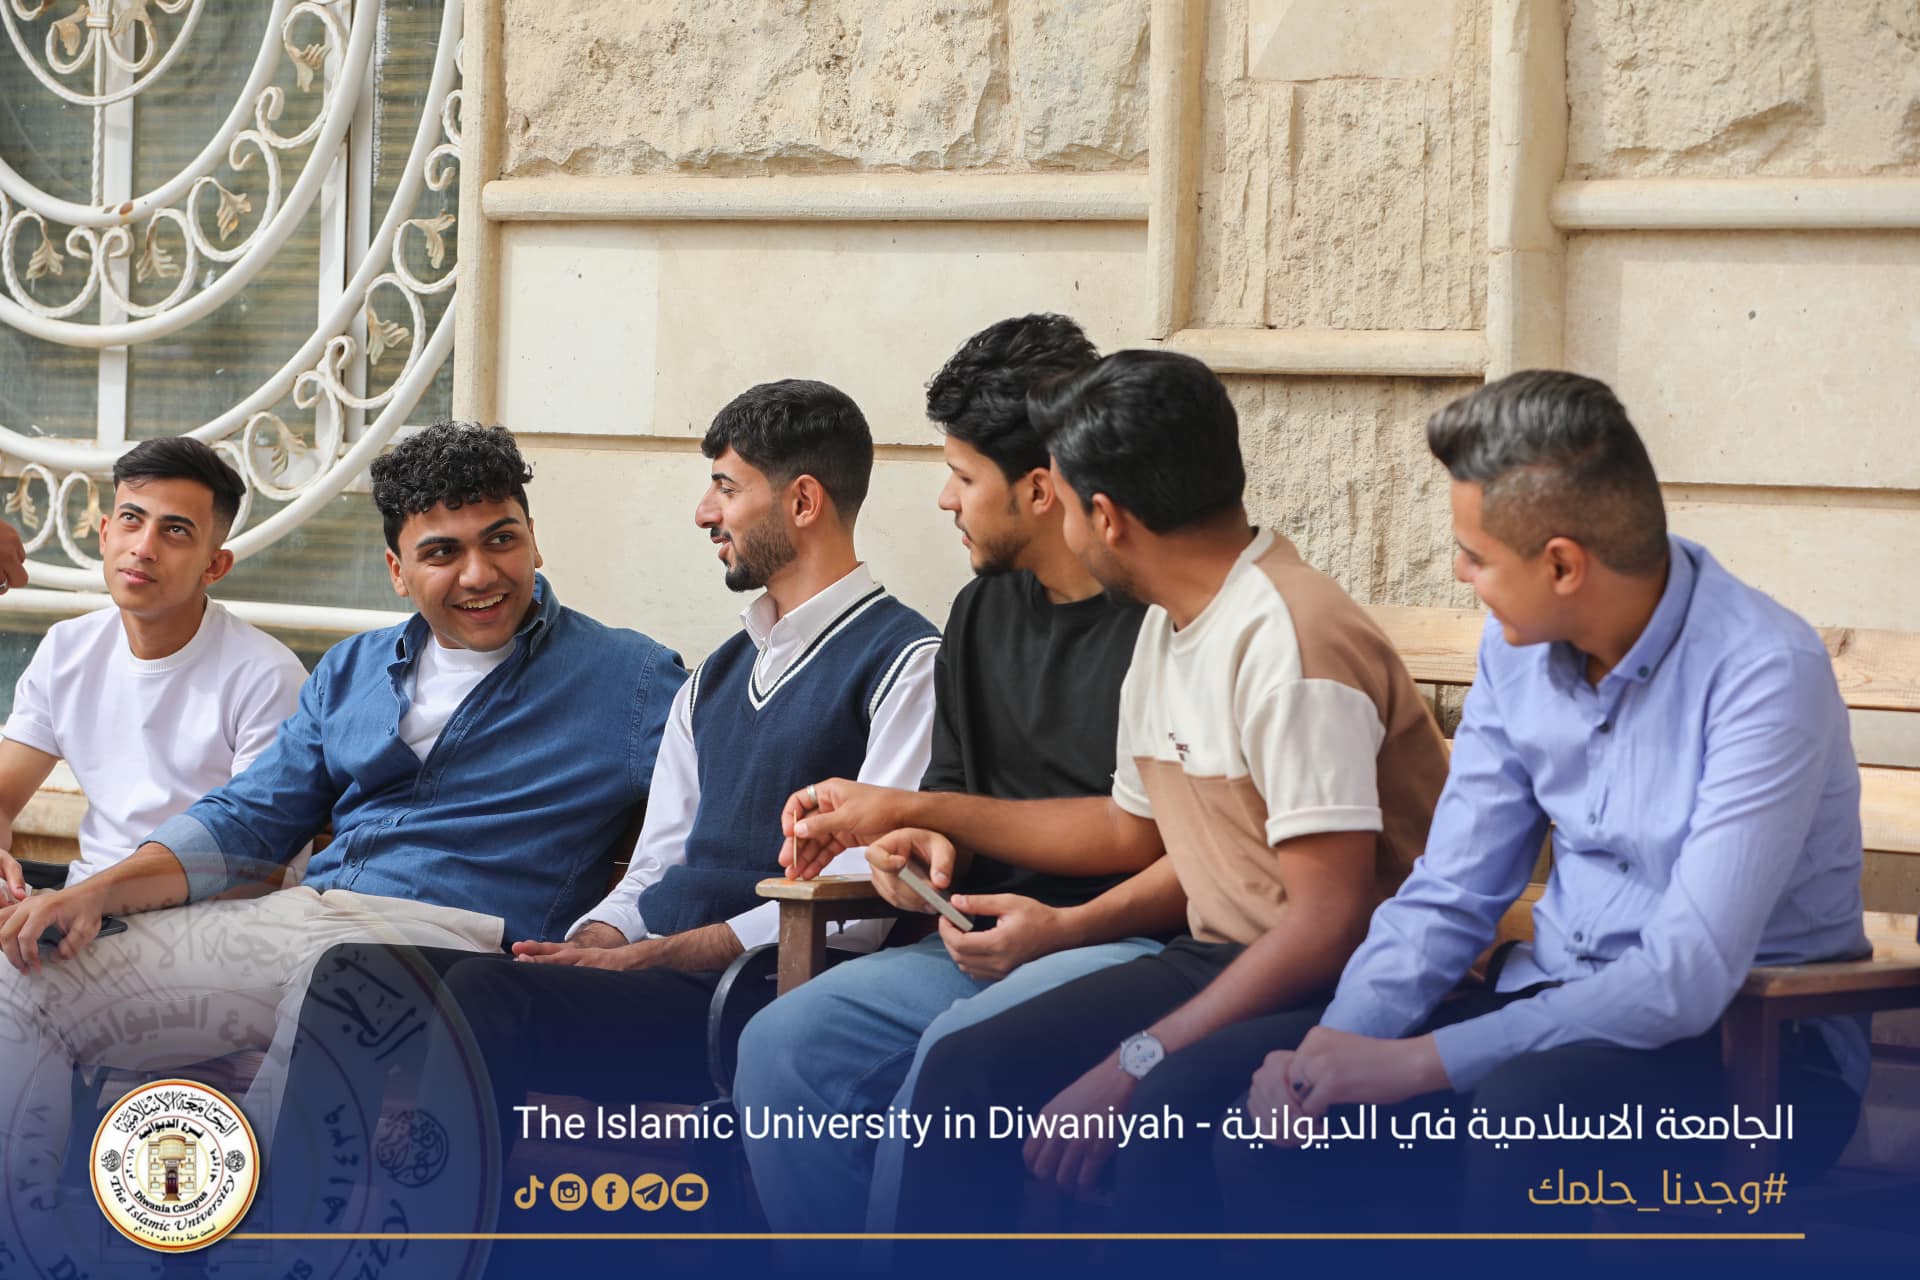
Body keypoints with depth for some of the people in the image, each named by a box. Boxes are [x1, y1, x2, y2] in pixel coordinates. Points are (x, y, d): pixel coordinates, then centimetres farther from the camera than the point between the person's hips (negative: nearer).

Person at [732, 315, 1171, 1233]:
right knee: (785, 1045, -14)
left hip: (1138, 942, -7)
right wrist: (907, 844, 1)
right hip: (989, 944, 8)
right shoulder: (984, 615, 16)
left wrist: (1068, 926, -20)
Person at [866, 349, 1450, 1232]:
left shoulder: (1285, 640, -21)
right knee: (965, 1074, -2)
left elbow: (1330, 922, -26)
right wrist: (946, 823, 33)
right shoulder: (1166, 628, 9)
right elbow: (1135, 824, 28)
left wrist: (1132, 1066, -28)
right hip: (1220, 958, 9)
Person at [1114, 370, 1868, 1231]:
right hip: (1557, 1003, 7)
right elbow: (1451, 894, 7)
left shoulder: (1763, 673, -20)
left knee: (1526, 1110, -40)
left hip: (1757, 1048, -7)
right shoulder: (1520, 646, 3)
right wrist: (1341, 1045, -13)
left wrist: (1416, 1063, -28)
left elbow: (1688, 977, -25)